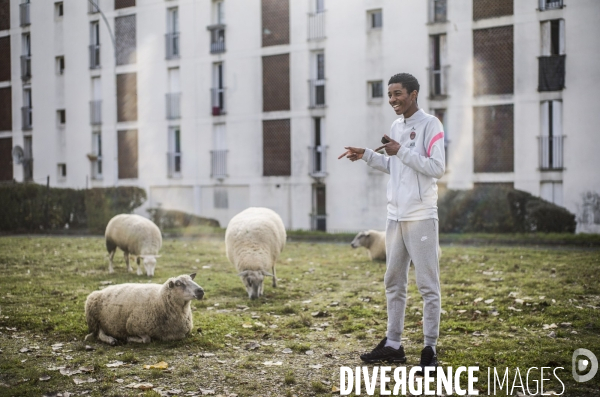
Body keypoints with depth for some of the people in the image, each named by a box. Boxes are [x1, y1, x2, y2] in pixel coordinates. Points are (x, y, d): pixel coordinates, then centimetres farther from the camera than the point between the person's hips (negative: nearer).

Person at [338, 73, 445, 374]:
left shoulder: (430, 124, -8)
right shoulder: (396, 126, 14)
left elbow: (437, 168, -16)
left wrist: (401, 151, -17)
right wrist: (367, 156, 11)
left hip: (421, 216, -8)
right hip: (395, 216, 8)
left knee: (427, 284, -2)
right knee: (393, 282, 12)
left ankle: (430, 348, 4)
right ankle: (393, 344, 20)